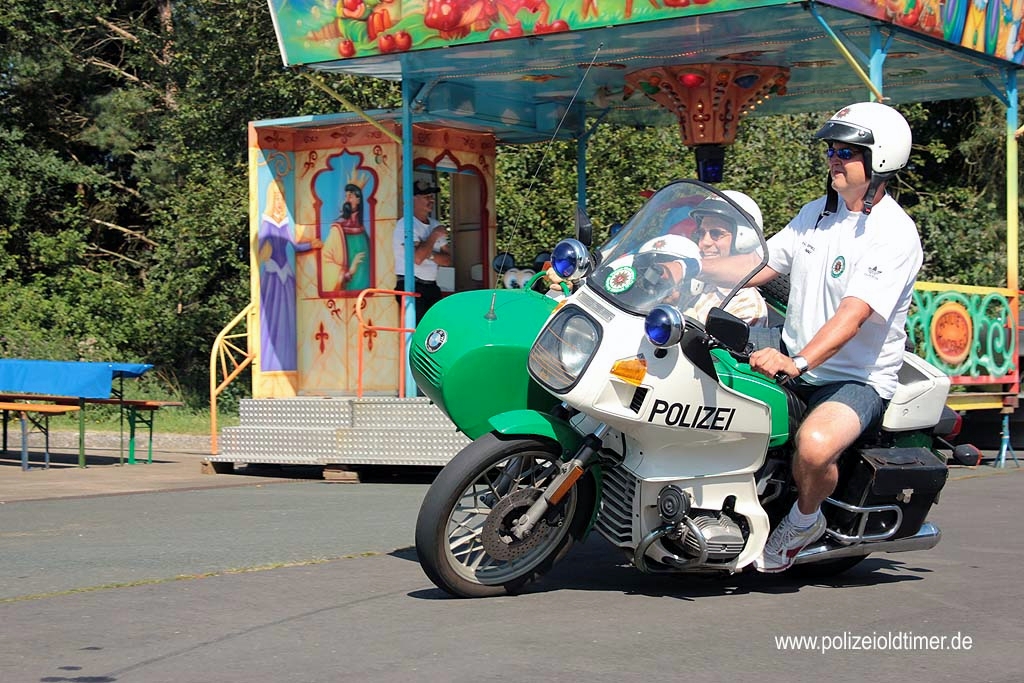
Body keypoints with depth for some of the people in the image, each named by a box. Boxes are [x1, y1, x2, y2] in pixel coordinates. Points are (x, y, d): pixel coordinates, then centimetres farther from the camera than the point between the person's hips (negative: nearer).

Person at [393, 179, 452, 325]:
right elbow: (417, 258, -21)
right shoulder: (405, 224, -9)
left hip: (432, 286, 7)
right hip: (411, 287, -7)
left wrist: (430, 254, -8)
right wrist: (434, 235, -9)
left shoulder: (435, 225, 16)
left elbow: (447, 259, 13)